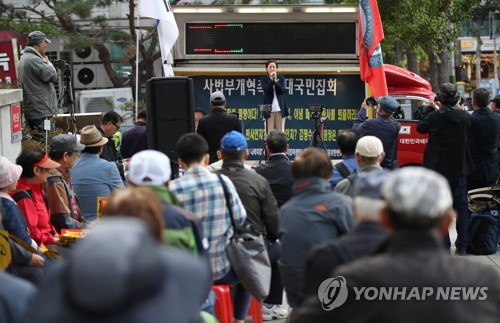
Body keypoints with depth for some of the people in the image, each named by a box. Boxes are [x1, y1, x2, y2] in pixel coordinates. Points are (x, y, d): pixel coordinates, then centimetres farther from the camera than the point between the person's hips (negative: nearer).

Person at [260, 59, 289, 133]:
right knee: (270, 132, -4)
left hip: (280, 107, 1)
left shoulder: (281, 78, 9)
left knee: (280, 131, 1)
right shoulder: (263, 79, 5)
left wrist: (275, 81, -16)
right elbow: (266, 90, -10)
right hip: (269, 108, -1)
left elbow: (283, 90, -5)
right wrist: (272, 80, -17)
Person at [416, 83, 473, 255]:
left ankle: (444, 245, 3)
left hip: (439, 168, -3)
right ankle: (461, 245, 13)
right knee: (461, 206, 12)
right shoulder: (465, 117, -6)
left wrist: (429, 108, 9)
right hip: (460, 169, 3)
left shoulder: (434, 116, -15)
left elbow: (420, 127, 3)